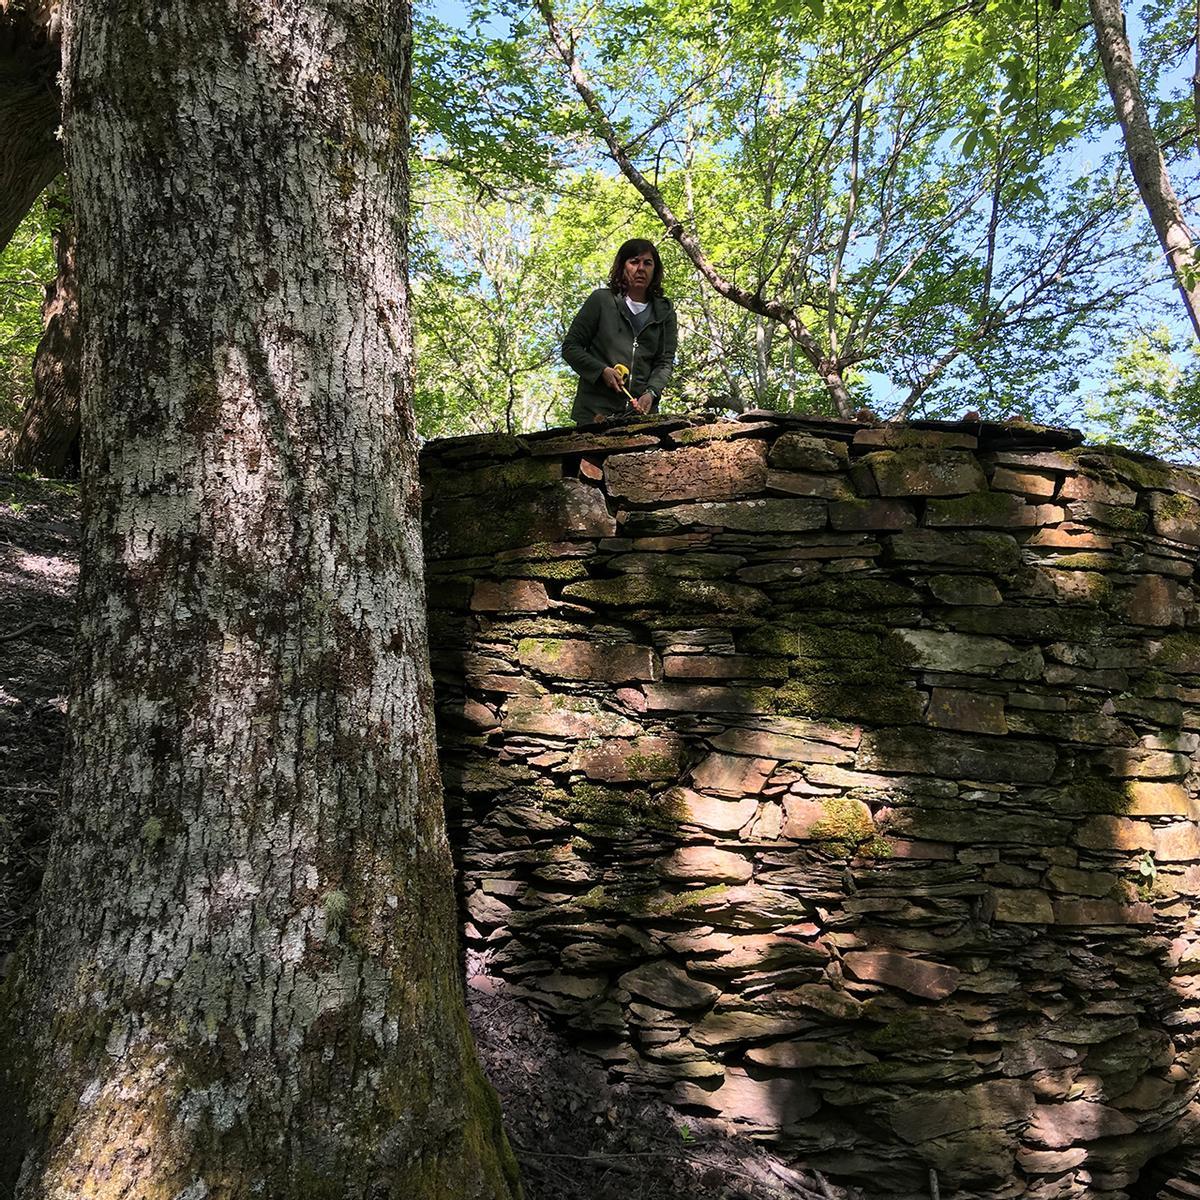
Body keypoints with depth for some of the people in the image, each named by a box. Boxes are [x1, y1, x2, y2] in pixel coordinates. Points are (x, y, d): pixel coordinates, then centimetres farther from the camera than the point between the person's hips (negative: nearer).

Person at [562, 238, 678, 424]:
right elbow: (570, 347, 7)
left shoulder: (664, 312, 13)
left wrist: (651, 393, -12)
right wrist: (602, 371, -9)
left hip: (641, 411, 2)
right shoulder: (601, 300, 7)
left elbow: (665, 362, 7)